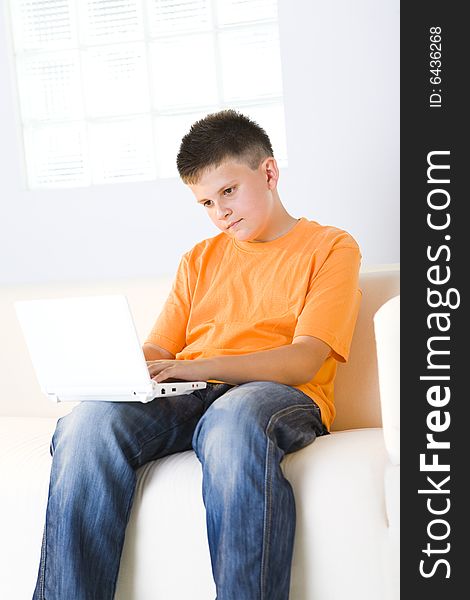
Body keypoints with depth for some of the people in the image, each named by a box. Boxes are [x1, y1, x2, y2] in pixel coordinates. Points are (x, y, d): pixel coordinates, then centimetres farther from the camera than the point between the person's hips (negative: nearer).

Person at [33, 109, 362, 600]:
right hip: (186, 399, 4)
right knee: (90, 422, -28)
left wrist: (193, 367, -17)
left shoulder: (330, 247, 11)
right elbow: (158, 348, 19)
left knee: (234, 419, -41)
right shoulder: (200, 259, 28)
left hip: (281, 396, -4)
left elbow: (304, 360, -4)